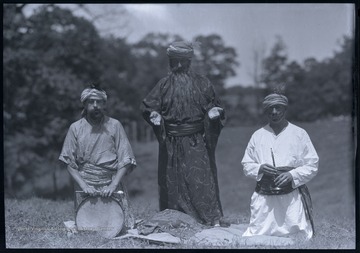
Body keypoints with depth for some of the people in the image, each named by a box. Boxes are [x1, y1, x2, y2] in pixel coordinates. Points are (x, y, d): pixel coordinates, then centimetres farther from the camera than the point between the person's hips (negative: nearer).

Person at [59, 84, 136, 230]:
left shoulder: (114, 126, 1)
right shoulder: (76, 128, 2)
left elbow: (125, 160, -3)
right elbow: (69, 162, 0)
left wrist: (113, 185, -14)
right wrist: (83, 185, -12)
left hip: (112, 183, 0)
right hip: (85, 185, 0)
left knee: (122, 226, -7)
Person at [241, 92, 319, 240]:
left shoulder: (299, 134, 4)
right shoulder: (258, 136, 10)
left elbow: (312, 165, 1)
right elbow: (246, 165, 12)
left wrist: (292, 175, -15)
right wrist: (259, 169, -10)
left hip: (291, 197, -1)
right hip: (264, 198, 2)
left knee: (300, 238, -2)